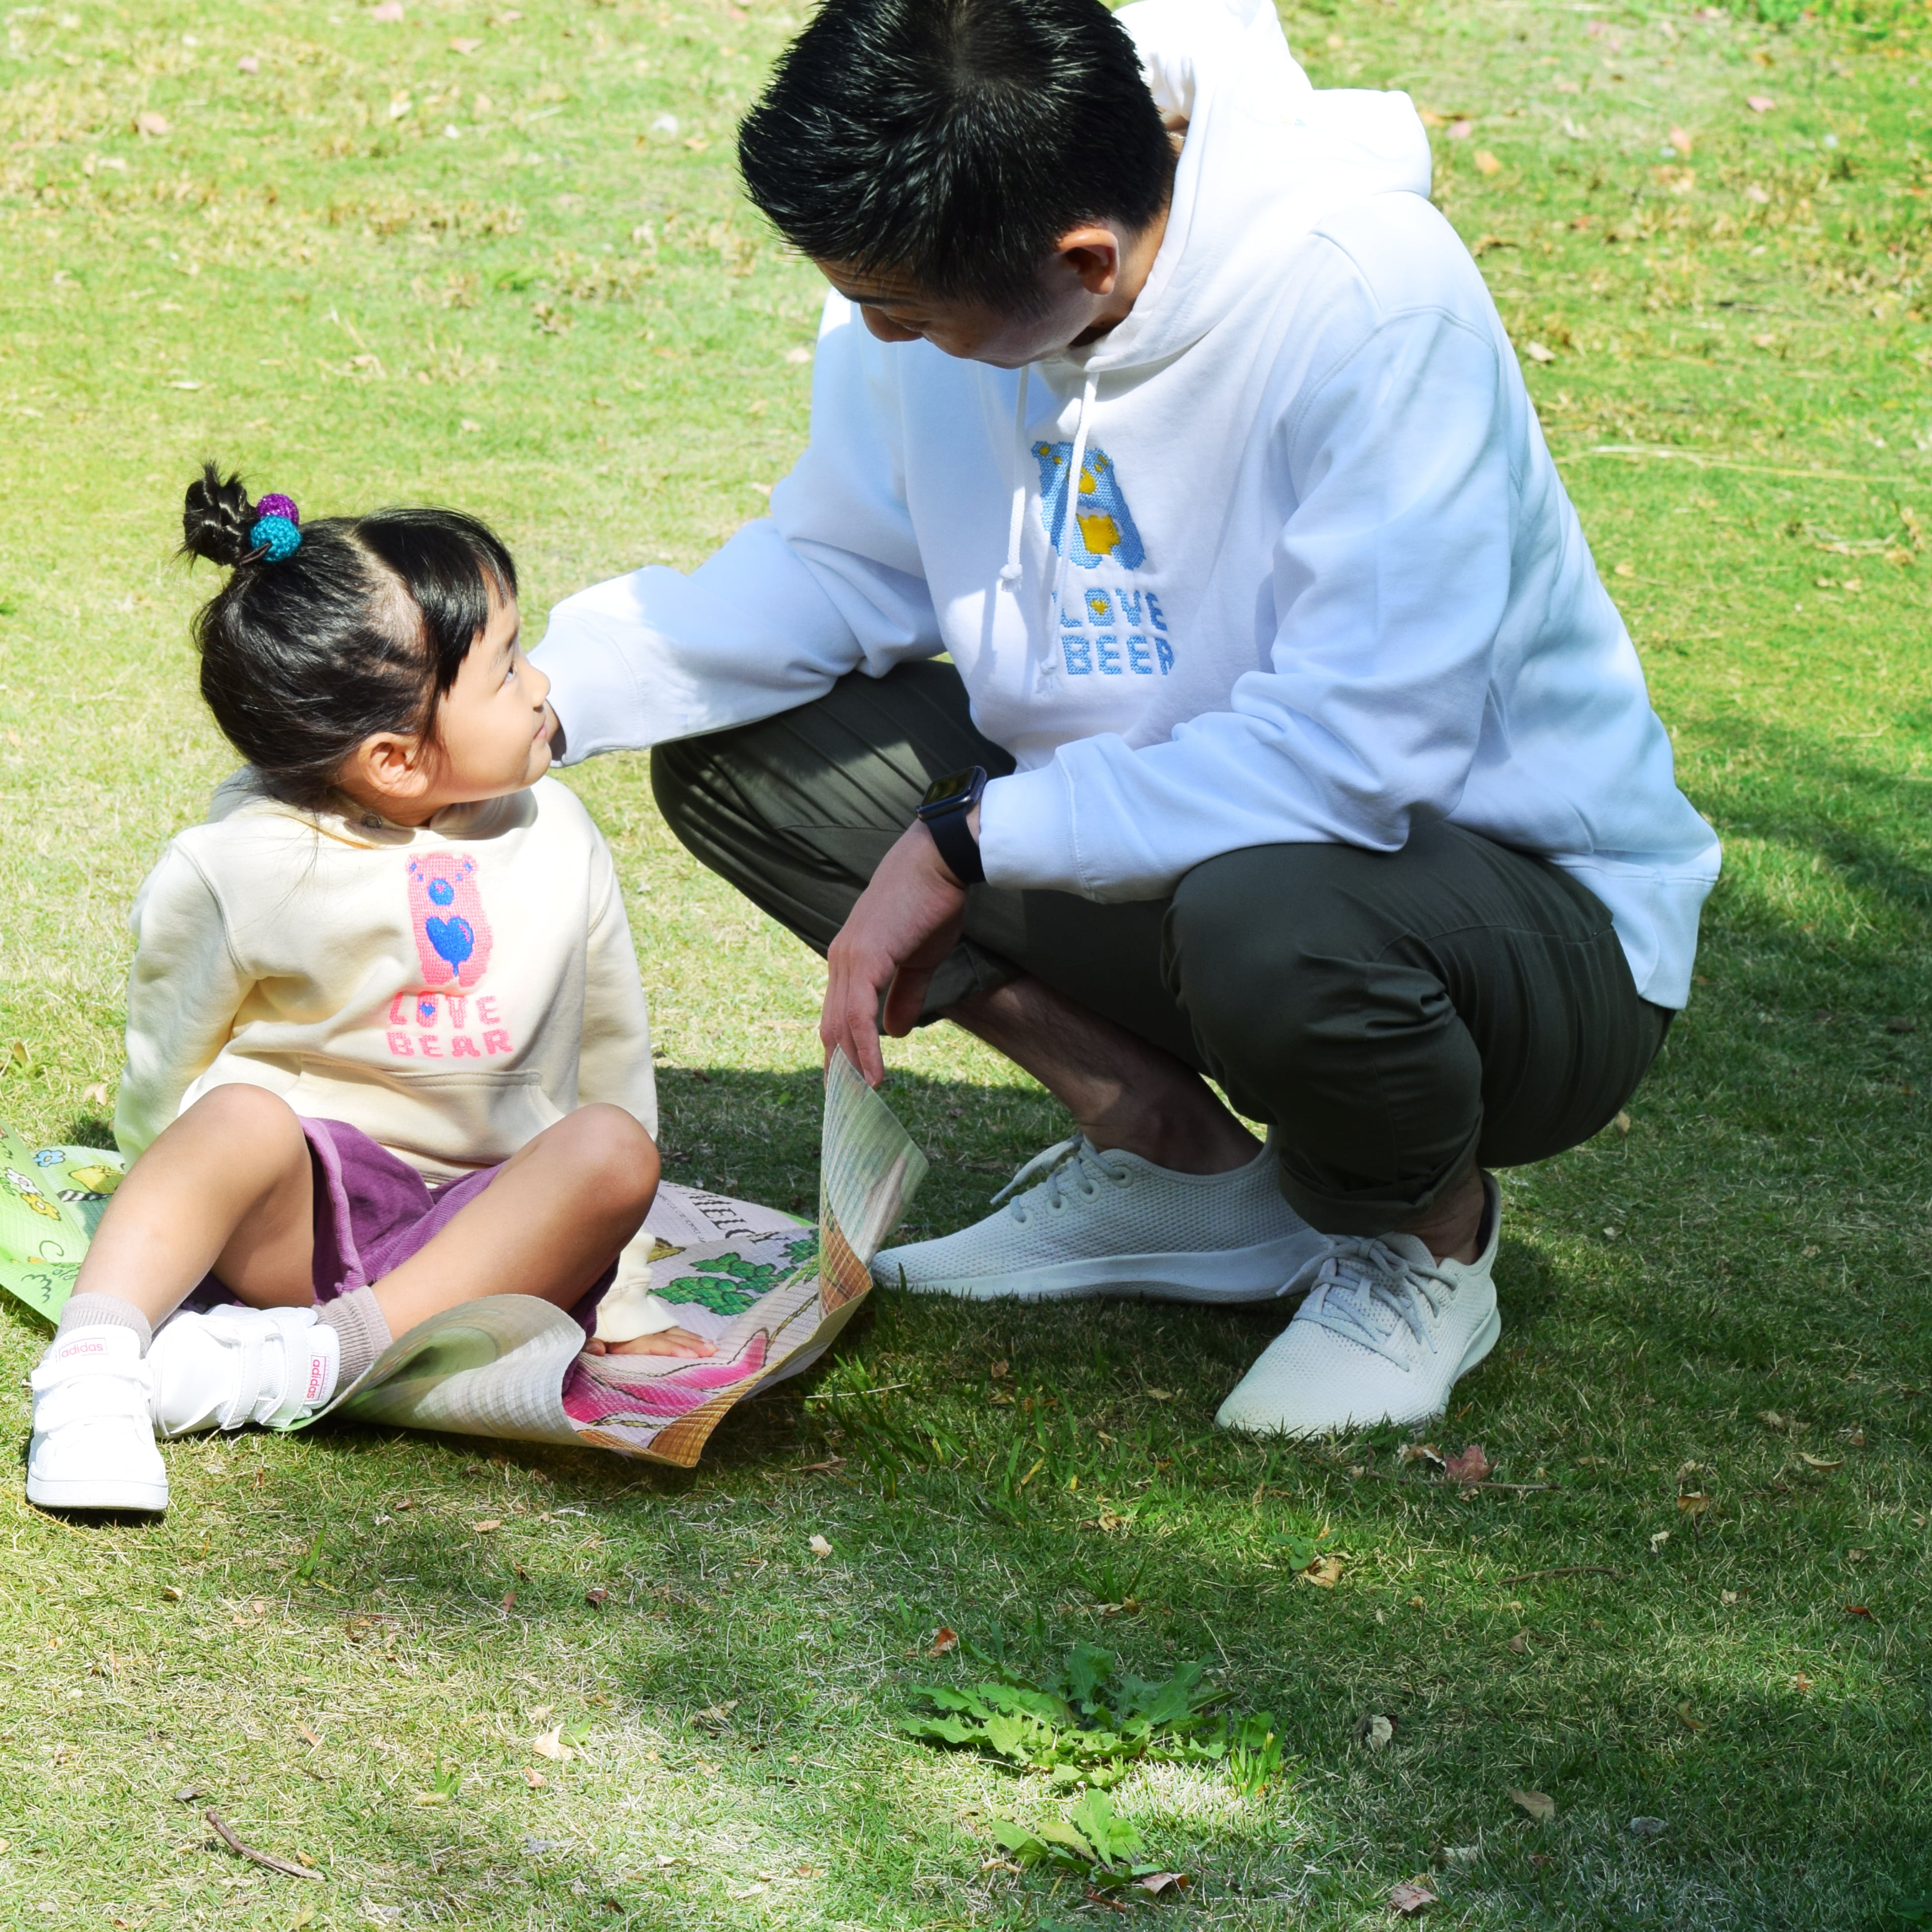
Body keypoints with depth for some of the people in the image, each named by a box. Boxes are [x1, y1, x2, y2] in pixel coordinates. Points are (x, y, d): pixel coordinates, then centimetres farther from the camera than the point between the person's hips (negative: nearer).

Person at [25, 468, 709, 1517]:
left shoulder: (555, 839, 1)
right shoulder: (244, 868, -11)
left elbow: (610, 1057, 8)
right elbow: (163, 1082, 3)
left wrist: (619, 1294, 8)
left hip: (487, 1222, 3)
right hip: (296, 1210, -3)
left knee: (614, 1149, -28)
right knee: (247, 1115, -35)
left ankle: (325, 1350, -34)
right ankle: (91, 1362, -43)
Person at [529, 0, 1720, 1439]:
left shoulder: (1372, 300, -29)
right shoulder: (932, 272, -9)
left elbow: (1356, 747, -34)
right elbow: (834, 569, 5)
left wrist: (965, 847, -29)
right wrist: (538, 695, -11)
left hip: (1533, 907, -7)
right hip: (1166, 842, 7)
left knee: (1267, 921, -41)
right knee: (739, 748, -3)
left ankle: (1426, 1241, -4)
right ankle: (1177, 1160, 6)